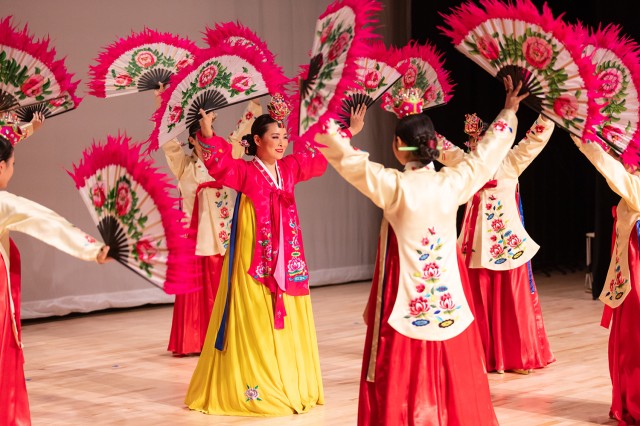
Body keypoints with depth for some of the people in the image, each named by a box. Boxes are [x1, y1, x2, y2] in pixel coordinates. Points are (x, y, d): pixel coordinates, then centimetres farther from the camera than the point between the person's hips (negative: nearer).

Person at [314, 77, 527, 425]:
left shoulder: (394, 186, -14)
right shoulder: (453, 182, -4)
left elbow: (345, 157, -9)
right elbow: (487, 150, 11)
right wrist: (509, 112, 25)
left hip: (405, 295, -4)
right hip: (448, 293, 4)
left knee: (402, 376, 1)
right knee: (452, 370, 13)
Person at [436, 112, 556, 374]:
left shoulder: (512, 162, 0)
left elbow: (540, 134, -6)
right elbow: (440, 146, 16)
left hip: (509, 242, -3)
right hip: (477, 244, 3)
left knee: (512, 301, 2)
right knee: (479, 303, 5)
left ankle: (519, 357, 10)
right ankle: (484, 357, 14)